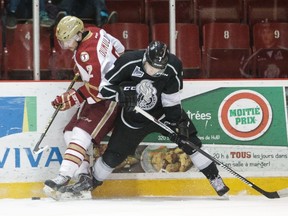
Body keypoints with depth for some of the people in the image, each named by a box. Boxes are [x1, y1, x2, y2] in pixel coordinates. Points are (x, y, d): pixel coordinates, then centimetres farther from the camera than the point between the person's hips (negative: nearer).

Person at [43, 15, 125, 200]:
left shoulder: (87, 53, -26)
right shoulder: (93, 32, 1)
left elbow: (95, 88, -29)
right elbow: (119, 49, 15)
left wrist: (70, 99, -24)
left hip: (110, 98, -11)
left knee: (81, 134, -23)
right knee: (70, 133, 8)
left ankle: (62, 180, -34)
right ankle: (83, 177, 7)